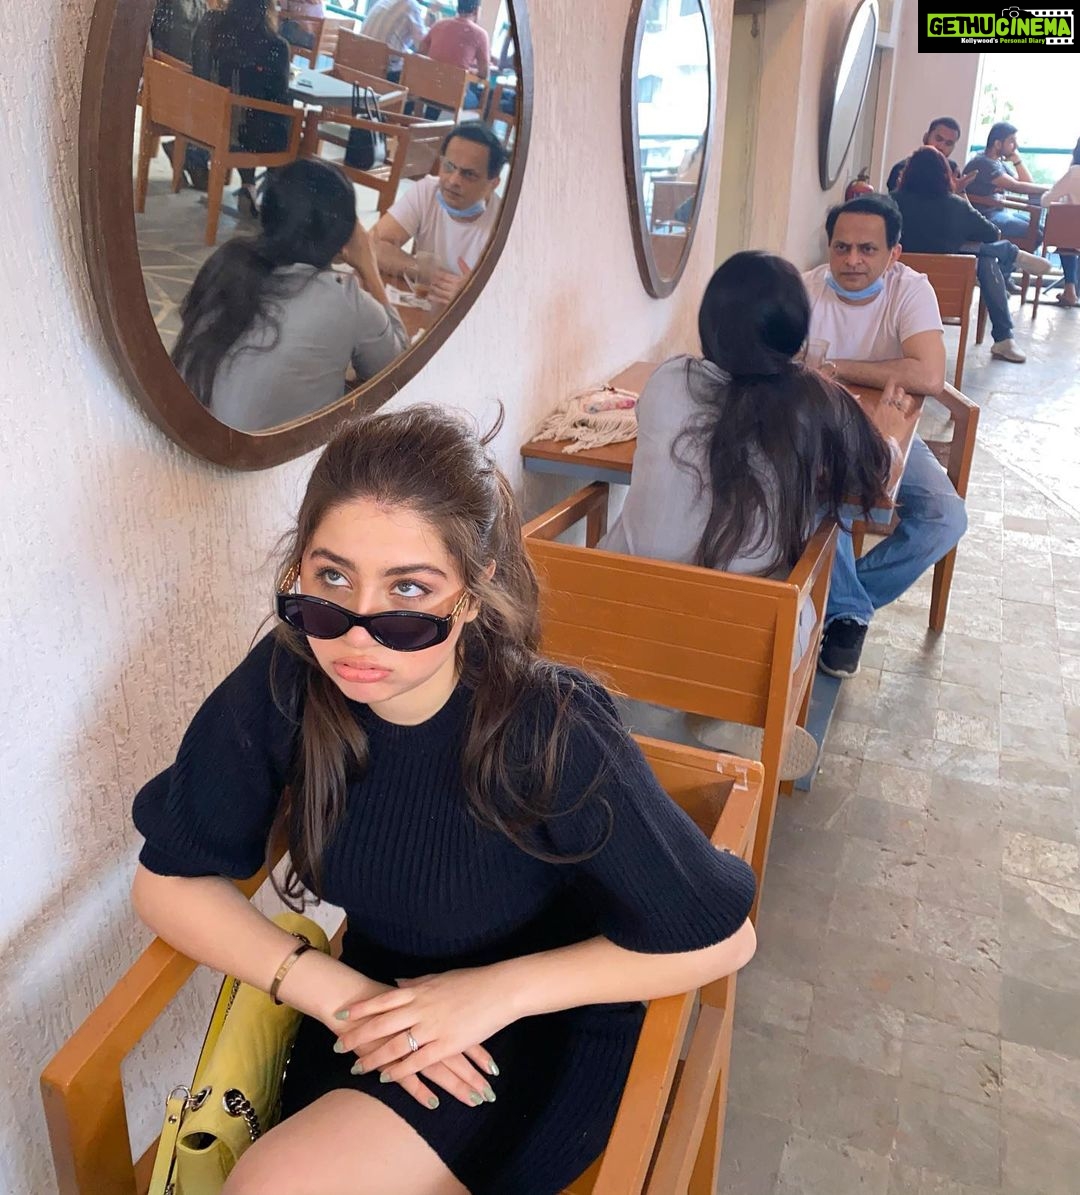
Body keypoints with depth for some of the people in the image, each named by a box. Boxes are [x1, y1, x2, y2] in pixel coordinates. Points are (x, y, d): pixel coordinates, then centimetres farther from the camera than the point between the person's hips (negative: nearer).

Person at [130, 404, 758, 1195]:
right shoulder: (285, 683, -20)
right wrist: (329, 987, -19)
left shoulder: (551, 732, -30)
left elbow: (719, 938, -18)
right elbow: (171, 878, -7)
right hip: (376, 995, 4)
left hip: (541, 1021, -3)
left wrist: (498, 990, -22)